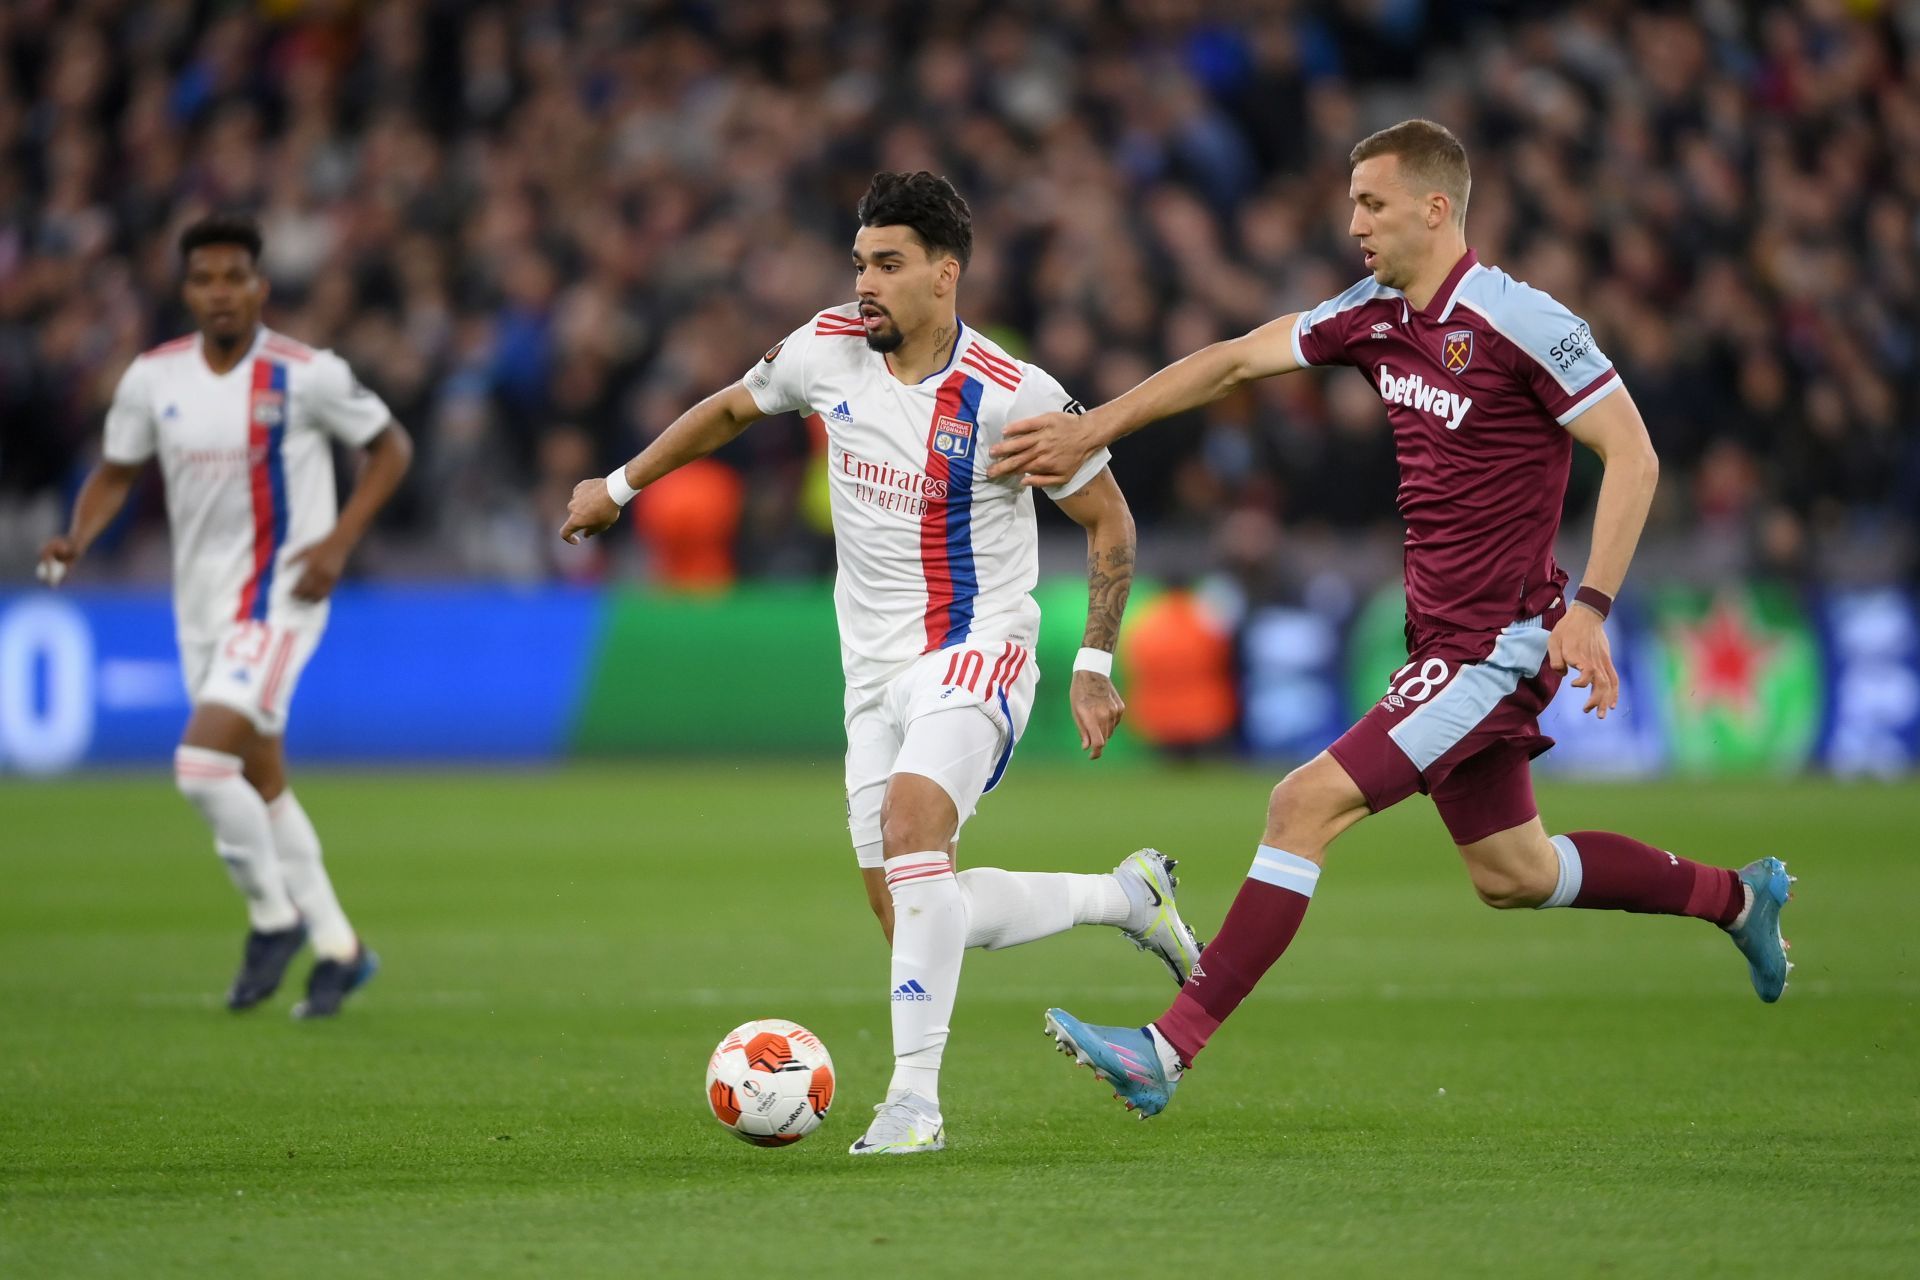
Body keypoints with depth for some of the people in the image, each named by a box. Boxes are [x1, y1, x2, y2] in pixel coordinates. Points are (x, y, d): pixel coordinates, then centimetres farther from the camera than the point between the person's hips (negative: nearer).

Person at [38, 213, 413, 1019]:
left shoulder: (306, 374, -12)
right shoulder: (153, 378, 0)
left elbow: (390, 446, -1)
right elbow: (116, 472, 13)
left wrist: (339, 542, -12)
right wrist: (78, 538, -6)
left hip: (278, 596, -6)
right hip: (201, 603, 6)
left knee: (202, 761, -21)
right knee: (259, 779, 13)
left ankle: (273, 916, 0)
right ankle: (337, 947, 27)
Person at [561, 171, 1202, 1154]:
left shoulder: (1011, 396, -16)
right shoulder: (828, 349, -2)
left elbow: (1108, 520, -5)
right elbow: (731, 408, 19)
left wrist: (1094, 665, -10)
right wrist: (620, 485, 24)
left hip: (976, 650, -6)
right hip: (875, 667, 6)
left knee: (910, 825, -31)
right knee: (905, 910, 4)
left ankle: (915, 1098, -29)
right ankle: (1128, 896, 27)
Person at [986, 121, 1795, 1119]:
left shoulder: (1519, 322, -17)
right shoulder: (1370, 317, 5)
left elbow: (1632, 454, -15)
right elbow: (1233, 361, 13)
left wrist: (1589, 607, -22)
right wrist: (1093, 430, 8)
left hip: (1502, 642, -9)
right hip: (1441, 635, 9)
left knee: (1308, 803, -16)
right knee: (1510, 875, 19)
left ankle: (1173, 1046, -15)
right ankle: (1736, 897, 39)